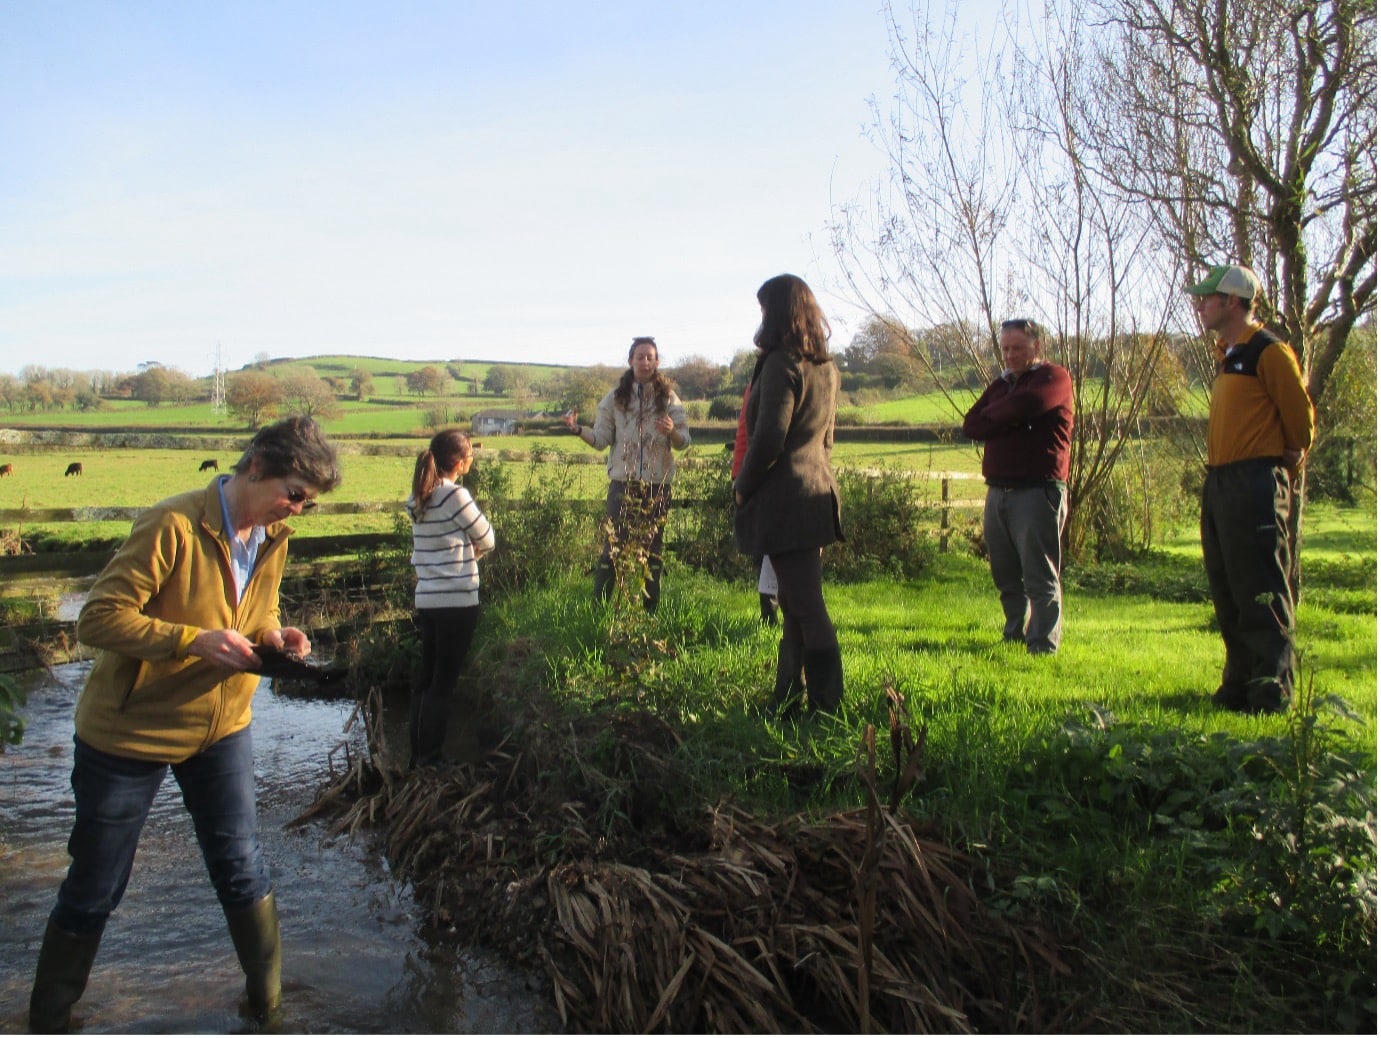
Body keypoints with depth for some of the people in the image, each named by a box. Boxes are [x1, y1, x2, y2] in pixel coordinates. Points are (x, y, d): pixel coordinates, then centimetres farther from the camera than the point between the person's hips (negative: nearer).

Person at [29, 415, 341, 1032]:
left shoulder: (273, 538, -1)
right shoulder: (174, 526, -24)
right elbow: (99, 617, -24)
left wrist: (273, 635, -9)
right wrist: (195, 640, -34)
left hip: (221, 727, 5)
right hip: (129, 729, -5)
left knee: (241, 868, 8)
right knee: (94, 891, 10)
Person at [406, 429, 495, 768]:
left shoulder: (418, 499, 9)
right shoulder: (455, 495, -14)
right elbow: (487, 541, -5)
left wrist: (464, 549, 4)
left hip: (426, 598, 7)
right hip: (456, 601, -7)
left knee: (427, 678, 15)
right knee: (443, 683, 0)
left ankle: (416, 754, 22)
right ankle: (430, 759, 6)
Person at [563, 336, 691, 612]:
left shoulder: (668, 398, 2)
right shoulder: (615, 398, 3)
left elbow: (685, 441, -1)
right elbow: (602, 439, 0)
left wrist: (672, 432, -22)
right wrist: (578, 429, -17)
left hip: (658, 485, 1)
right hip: (623, 483, -1)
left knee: (653, 548, 9)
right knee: (613, 545, -3)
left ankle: (650, 609, 18)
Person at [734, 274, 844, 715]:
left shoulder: (781, 364, -14)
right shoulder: (827, 368, 13)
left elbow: (768, 439, -20)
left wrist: (742, 487, -7)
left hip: (783, 499, -9)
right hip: (817, 493, 9)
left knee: (805, 607, -5)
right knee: (796, 604, 13)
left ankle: (827, 705, -1)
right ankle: (787, 699, 20)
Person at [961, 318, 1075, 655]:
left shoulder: (1054, 378, 0)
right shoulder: (1000, 384, 21)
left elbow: (1025, 404, -20)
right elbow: (970, 425, 8)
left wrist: (993, 417, -1)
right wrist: (1007, 421, -8)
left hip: (1038, 491, -7)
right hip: (998, 491, 7)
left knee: (1040, 577, -7)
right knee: (1006, 576, 12)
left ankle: (1042, 645, -4)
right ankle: (1014, 635, 24)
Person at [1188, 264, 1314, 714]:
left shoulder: (1268, 351, -9)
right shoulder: (1227, 356, 19)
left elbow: (1301, 416, -8)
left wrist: (1286, 462, 5)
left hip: (1254, 486, -9)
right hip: (1219, 486, 9)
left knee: (1262, 592, -7)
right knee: (1227, 593, 12)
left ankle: (1273, 692, -3)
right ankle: (1240, 685, 20)